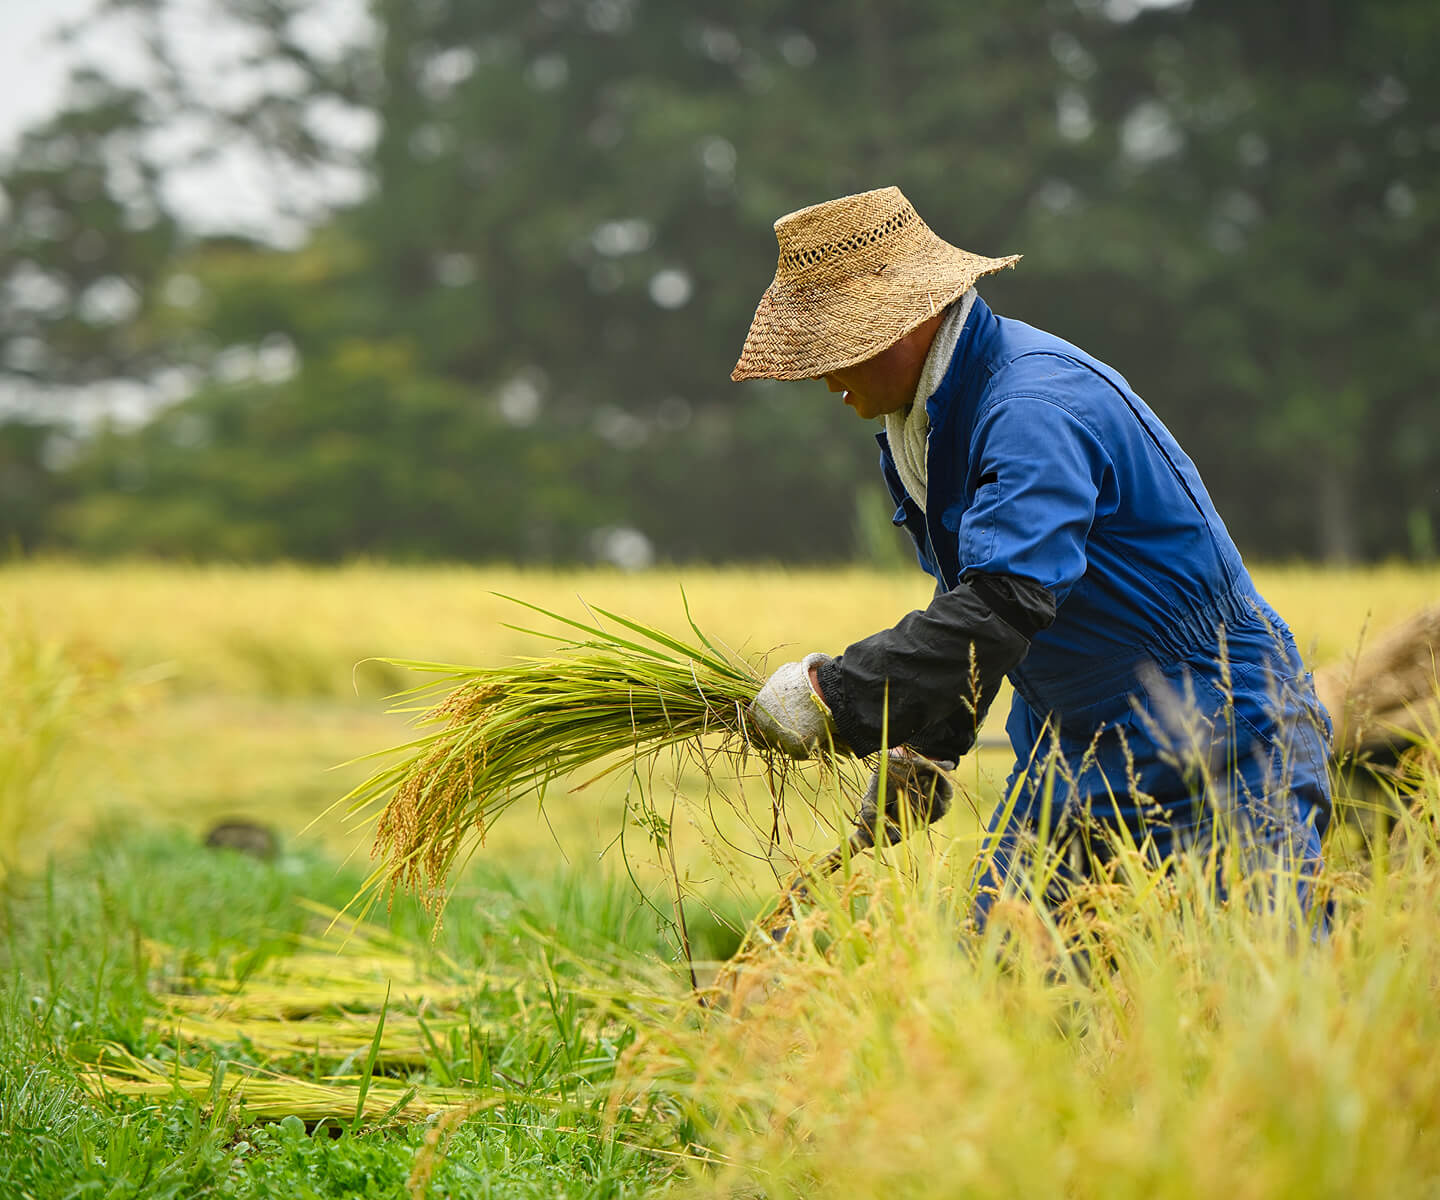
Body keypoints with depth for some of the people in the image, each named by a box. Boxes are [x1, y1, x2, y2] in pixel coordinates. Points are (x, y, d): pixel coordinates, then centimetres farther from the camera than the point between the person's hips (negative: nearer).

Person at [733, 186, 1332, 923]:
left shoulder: (1037, 408, -25)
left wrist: (834, 697, -30)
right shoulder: (921, 414, 7)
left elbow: (999, 610, -34)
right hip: (1072, 749, 9)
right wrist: (924, 744, 17)